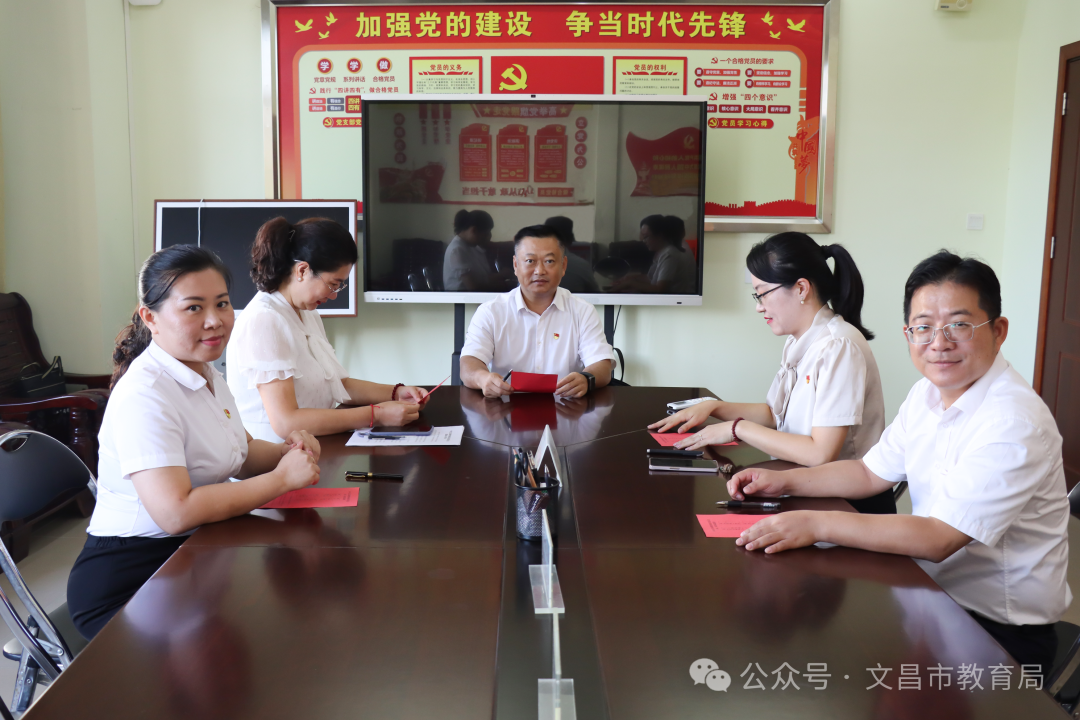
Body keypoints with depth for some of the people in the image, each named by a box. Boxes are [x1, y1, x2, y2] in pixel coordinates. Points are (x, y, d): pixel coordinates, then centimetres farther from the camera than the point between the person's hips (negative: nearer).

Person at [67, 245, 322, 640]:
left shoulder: (206, 375, 9)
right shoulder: (145, 395, -22)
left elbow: (239, 456, 20)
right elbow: (175, 513, -31)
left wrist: (285, 450, -2)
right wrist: (281, 478, -23)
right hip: (129, 582, -8)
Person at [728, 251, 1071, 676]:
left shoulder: (1015, 424, -25)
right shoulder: (928, 394, 3)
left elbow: (938, 538, -29)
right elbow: (871, 473, 13)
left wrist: (817, 525, -31)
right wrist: (785, 482, 0)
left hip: (999, 627, -7)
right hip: (935, 592, 7)